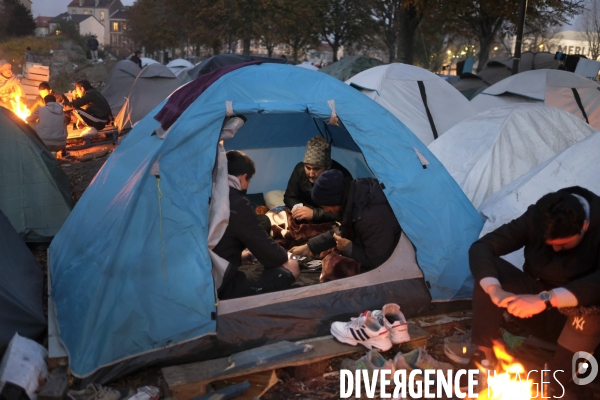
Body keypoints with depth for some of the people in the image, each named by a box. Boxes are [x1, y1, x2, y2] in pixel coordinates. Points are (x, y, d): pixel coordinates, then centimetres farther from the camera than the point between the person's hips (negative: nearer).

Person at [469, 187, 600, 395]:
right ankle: (484, 354, -19)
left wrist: (547, 299, -50)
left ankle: (552, 386, -28)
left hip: (573, 319, -2)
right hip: (536, 313, 2)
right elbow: (480, 248, -21)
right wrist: (494, 289, -39)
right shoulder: (535, 218, -16)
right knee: (488, 268, -22)